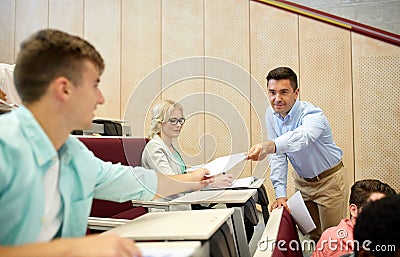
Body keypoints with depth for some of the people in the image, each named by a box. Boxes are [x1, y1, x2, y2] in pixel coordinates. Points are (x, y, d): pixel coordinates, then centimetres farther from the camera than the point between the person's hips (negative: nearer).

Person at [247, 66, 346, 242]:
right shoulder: (271, 114, -10)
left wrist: (268, 146, -73)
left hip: (329, 180, -5)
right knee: (310, 234, 16)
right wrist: (280, 194, -20)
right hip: (302, 180, 5)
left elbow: (301, 137, -53)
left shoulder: (313, 115, -29)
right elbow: (278, 156, -11)